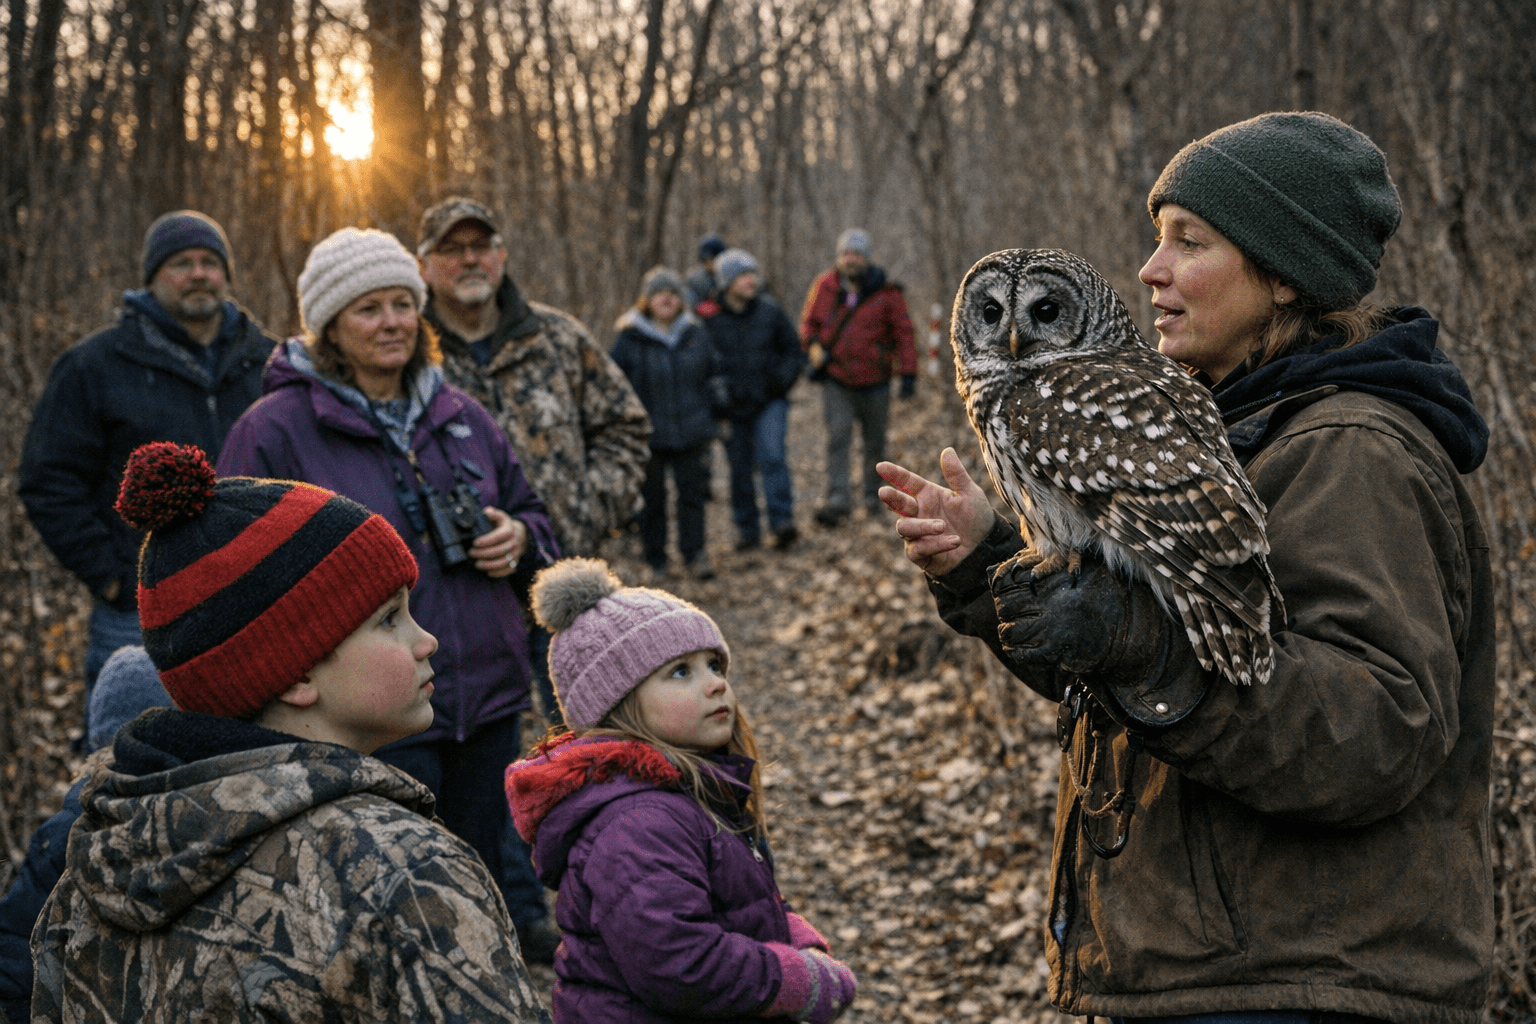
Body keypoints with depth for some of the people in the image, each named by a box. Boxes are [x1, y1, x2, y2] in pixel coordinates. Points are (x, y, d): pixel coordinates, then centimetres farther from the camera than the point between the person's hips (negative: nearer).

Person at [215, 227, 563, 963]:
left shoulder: (462, 417, 10)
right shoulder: (277, 430, -7)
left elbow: (529, 513, 21)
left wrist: (518, 540, -3)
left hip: (487, 690, 6)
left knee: (484, 860, 18)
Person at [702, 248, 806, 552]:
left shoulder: (770, 311, 0)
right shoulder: (709, 318, -4)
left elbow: (793, 350, 9)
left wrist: (782, 380, -6)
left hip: (770, 402, -1)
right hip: (732, 406, 1)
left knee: (772, 456, -19)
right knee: (739, 468, 6)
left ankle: (782, 523, -20)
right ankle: (747, 530, 18)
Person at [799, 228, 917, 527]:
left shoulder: (886, 293, -6)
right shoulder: (823, 288, -1)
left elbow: (903, 333, -2)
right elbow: (808, 322, 12)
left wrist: (908, 373, -7)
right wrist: (815, 347, -8)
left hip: (874, 382, 0)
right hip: (836, 382, 0)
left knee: (874, 442, 11)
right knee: (837, 438, -14)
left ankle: (874, 494, 29)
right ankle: (838, 500, -18)